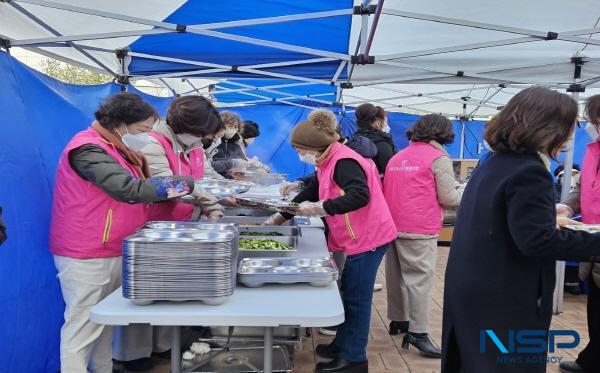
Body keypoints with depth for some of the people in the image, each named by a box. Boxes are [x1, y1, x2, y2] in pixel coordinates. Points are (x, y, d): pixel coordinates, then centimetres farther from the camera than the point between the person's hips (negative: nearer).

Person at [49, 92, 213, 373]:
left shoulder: (113, 149, 14)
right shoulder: (89, 150, -18)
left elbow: (142, 188, 14)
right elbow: (130, 190, -28)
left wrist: (187, 199, 2)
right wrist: (186, 184, -22)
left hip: (112, 252, 10)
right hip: (86, 257, -10)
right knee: (83, 327, -3)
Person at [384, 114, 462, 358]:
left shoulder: (397, 157, 17)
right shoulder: (438, 158, -4)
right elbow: (448, 198, -6)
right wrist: (465, 195, 13)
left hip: (393, 225, 7)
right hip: (419, 228, -7)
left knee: (396, 275, 15)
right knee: (419, 279, -4)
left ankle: (397, 320, 27)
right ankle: (418, 333, -4)